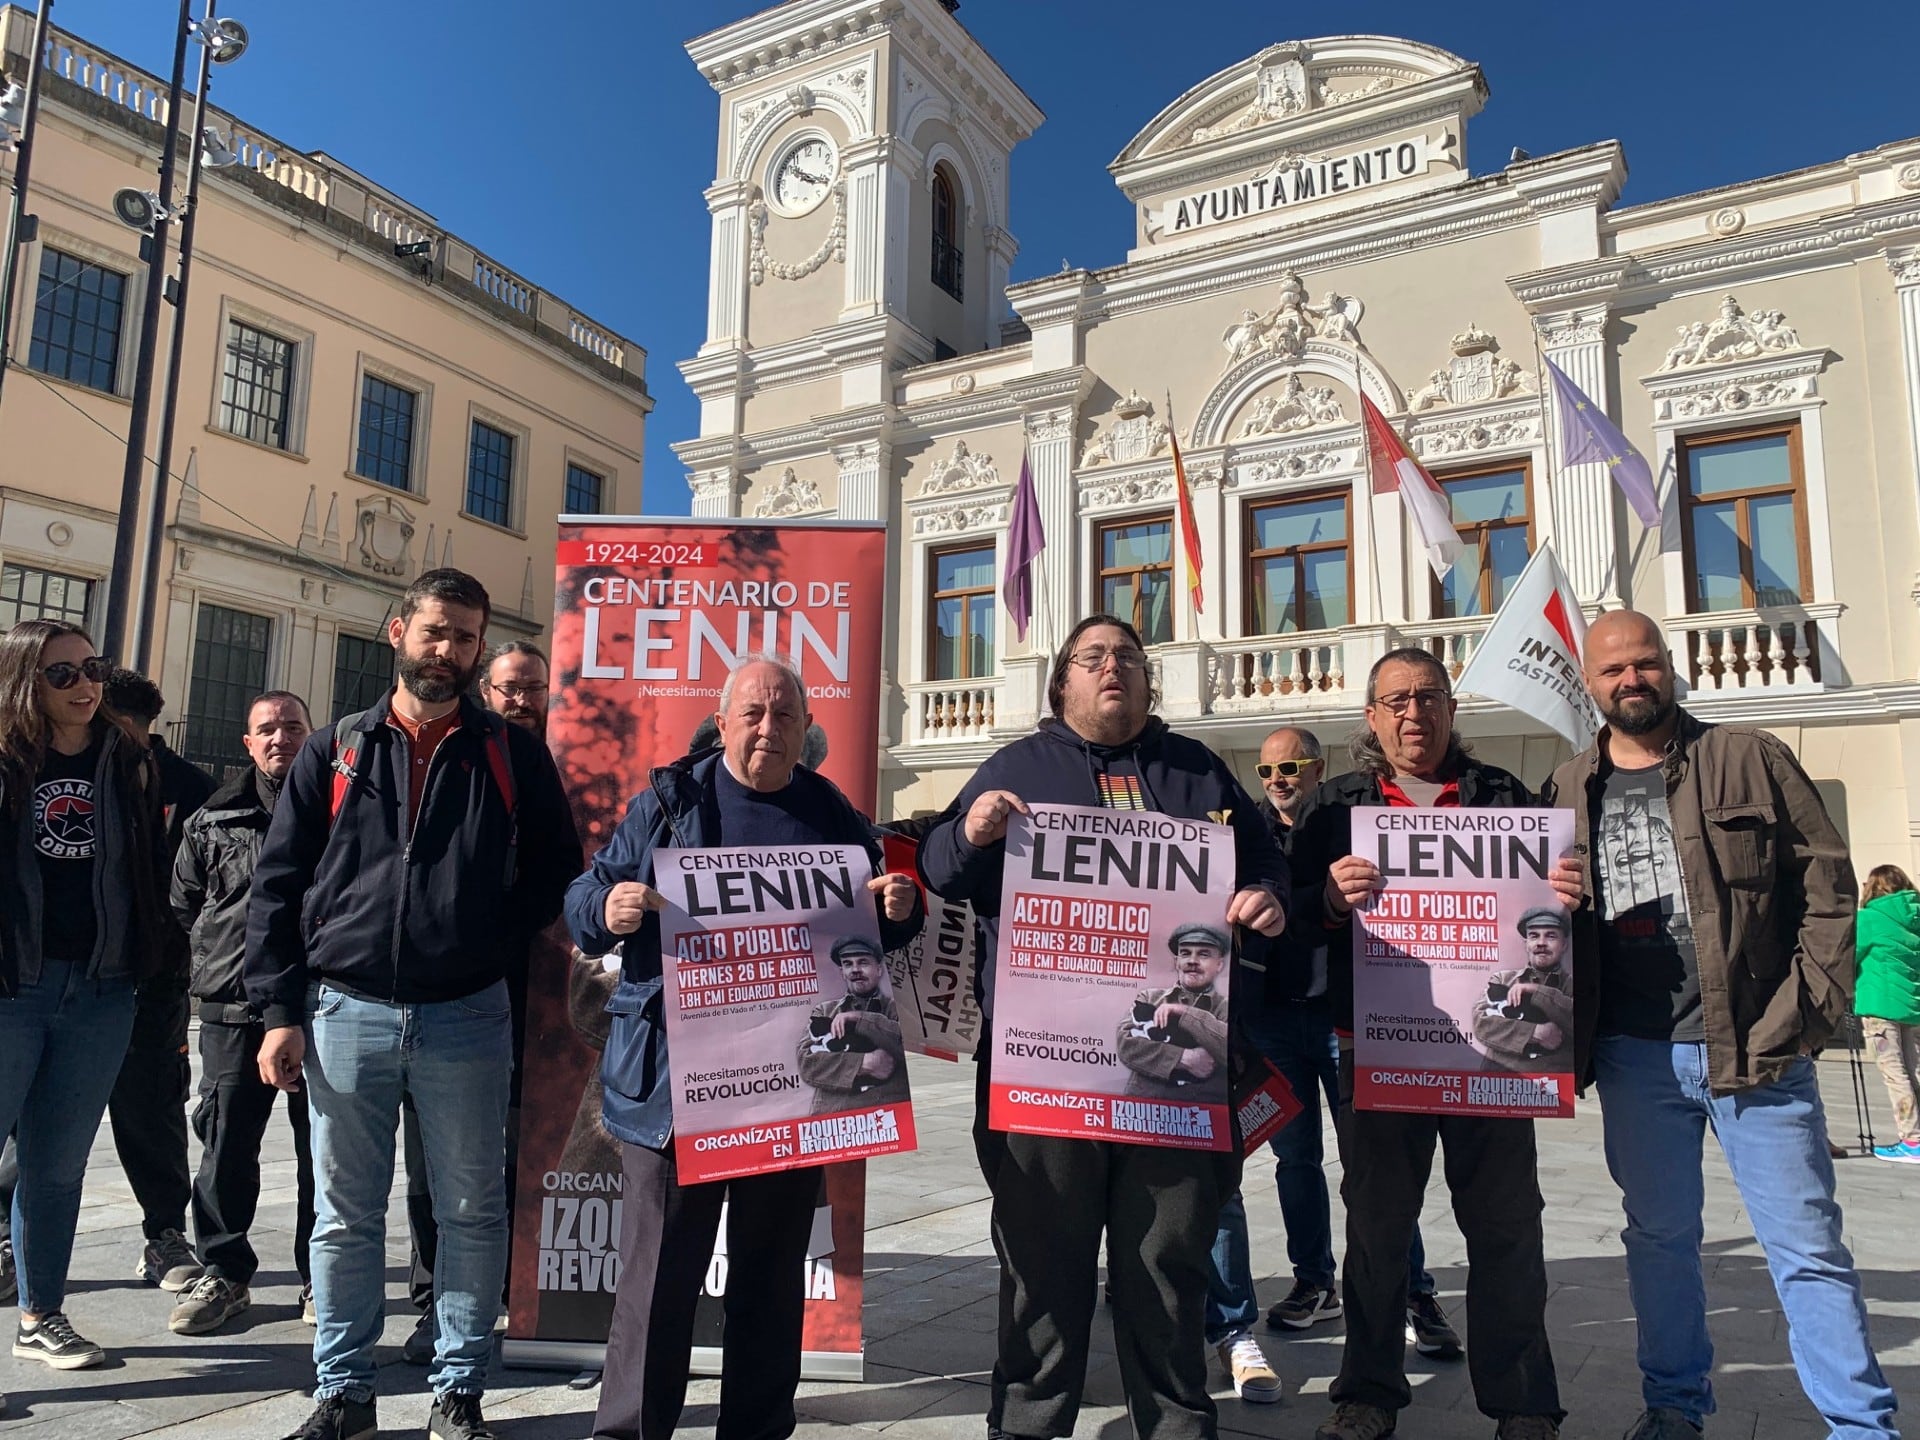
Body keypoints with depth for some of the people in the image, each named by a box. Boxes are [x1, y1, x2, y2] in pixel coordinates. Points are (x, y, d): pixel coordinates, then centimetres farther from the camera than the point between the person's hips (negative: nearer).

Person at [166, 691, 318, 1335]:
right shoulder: (213, 820, 10)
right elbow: (183, 905, 19)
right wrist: (216, 963, 9)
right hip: (232, 1010, 2)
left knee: (323, 1147, 6)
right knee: (226, 1144, 6)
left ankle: (320, 1278, 19)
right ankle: (222, 1273, 22)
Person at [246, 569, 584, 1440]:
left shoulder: (513, 755, 5)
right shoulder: (335, 751, 7)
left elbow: (557, 867, 7)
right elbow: (277, 885, 5)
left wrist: (494, 938, -6)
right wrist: (279, 1009, -1)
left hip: (467, 1017, -1)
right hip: (345, 1012, 1)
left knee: (471, 1212, 7)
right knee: (345, 1216, 11)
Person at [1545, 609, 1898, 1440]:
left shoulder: (1748, 759, 1)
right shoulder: (1568, 790, 7)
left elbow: (1826, 882, -1)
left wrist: (1808, 1011, -8)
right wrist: (1564, 1037, -3)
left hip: (1755, 1048, -2)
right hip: (1634, 1054, 3)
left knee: (1807, 1245, 4)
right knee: (1659, 1237, 14)